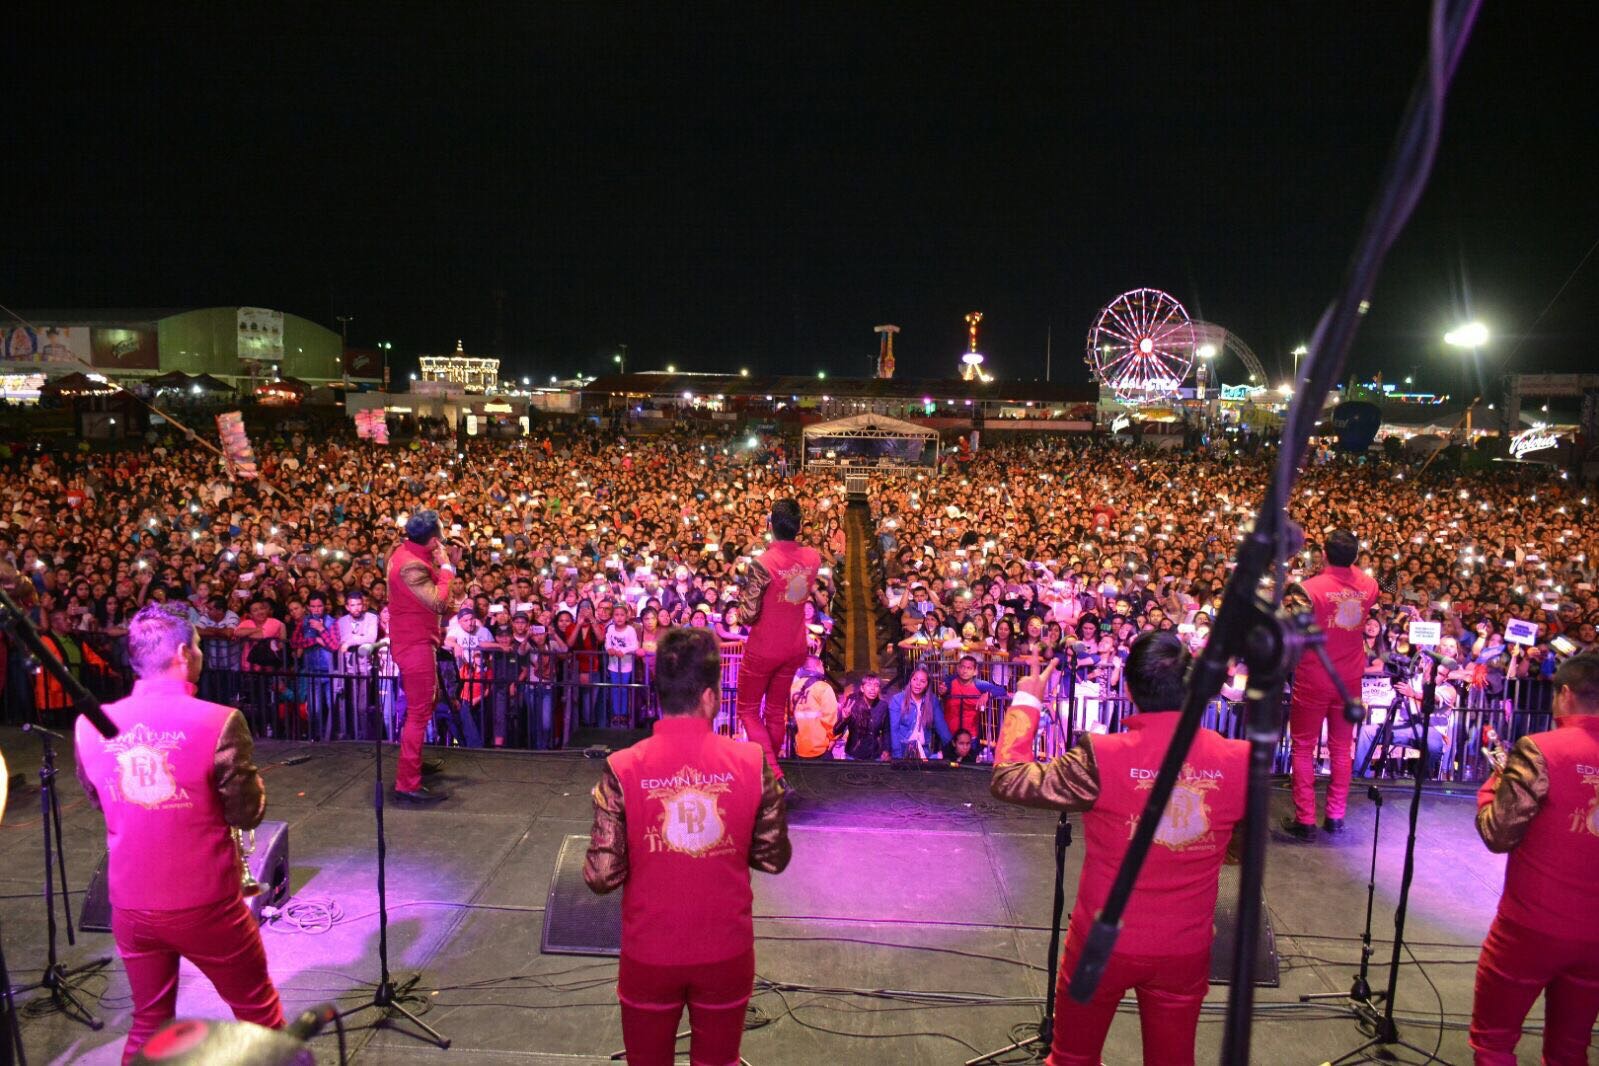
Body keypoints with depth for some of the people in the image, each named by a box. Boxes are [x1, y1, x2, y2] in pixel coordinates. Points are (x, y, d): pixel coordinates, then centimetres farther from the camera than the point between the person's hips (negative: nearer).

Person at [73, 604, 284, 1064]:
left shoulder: (91, 725, -5)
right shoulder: (218, 722, -19)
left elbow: (99, 800, 13)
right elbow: (247, 814, -11)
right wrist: (249, 774, 5)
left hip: (130, 905, 5)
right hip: (205, 903, -4)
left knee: (149, 1023, 23)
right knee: (259, 1014, 16)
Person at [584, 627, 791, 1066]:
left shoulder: (623, 769, -16)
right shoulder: (752, 763, -14)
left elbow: (603, 876, -15)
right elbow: (773, 859, -5)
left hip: (649, 951, 0)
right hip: (726, 950, 1)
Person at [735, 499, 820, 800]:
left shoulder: (762, 564, -25)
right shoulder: (813, 557, -7)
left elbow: (749, 615, -22)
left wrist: (743, 602, 1)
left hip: (763, 649, -5)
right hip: (795, 647, 5)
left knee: (748, 709, 11)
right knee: (777, 712, 19)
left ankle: (777, 779, -2)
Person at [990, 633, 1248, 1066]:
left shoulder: (1102, 757, -23)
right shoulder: (1239, 761, -13)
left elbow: (1007, 780, -13)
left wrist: (1026, 702, -2)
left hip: (1103, 943, -3)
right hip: (1186, 951, 3)